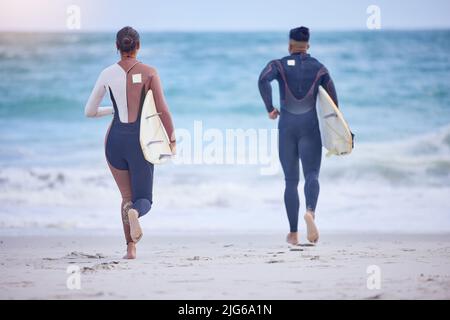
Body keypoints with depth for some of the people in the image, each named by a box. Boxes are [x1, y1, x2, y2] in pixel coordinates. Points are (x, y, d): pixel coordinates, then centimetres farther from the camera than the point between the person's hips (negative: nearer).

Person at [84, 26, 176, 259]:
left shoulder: (107, 74, 0)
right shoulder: (149, 73, -5)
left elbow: (90, 112, 8)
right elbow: (163, 110, -9)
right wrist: (172, 139, 3)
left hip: (116, 139, 2)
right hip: (140, 139, -2)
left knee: (127, 196, 18)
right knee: (143, 199, 9)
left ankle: (131, 248, 4)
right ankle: (135, 212, -29)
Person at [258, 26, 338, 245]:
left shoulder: (279, 65, 2)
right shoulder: (319, 68, 6)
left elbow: (263, 80, -19)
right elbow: (333, 100, 3)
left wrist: (269, 108, -10)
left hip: (287, 126, 1)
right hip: (310, 126, -1)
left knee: (291, 181, 8)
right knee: (312, 175, -6)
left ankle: (293, 233, 7)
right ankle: (310, 211, -38)